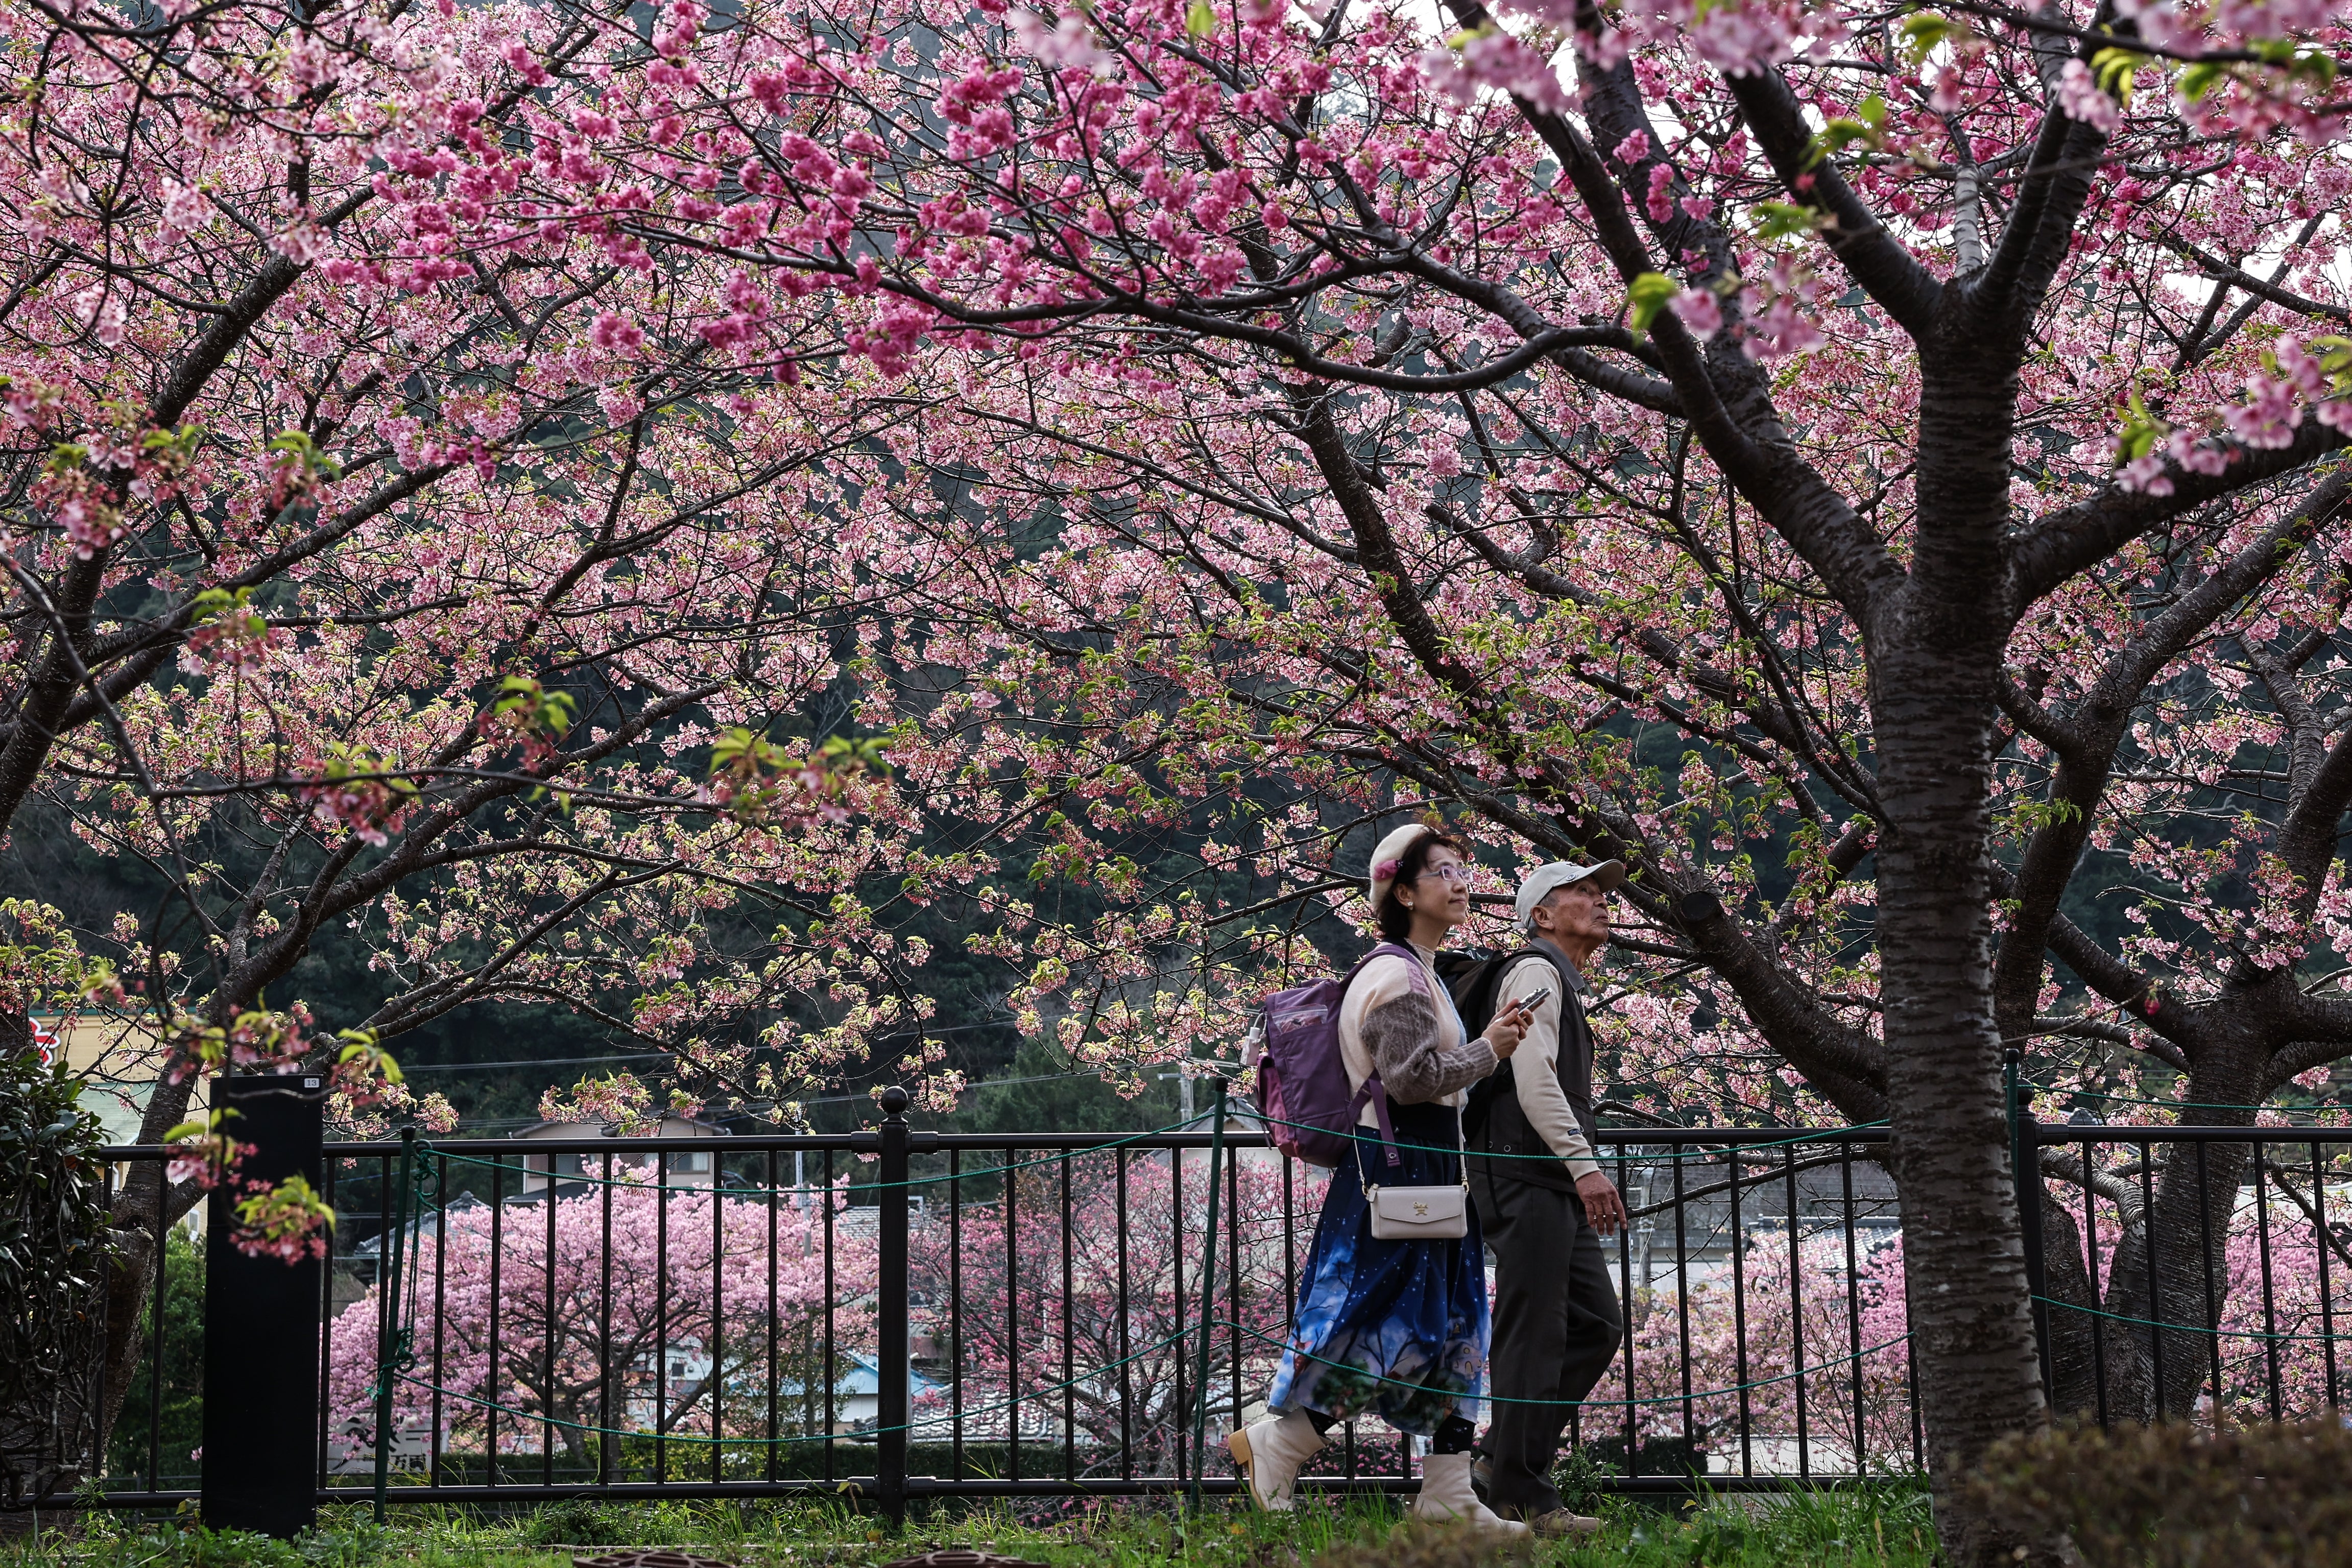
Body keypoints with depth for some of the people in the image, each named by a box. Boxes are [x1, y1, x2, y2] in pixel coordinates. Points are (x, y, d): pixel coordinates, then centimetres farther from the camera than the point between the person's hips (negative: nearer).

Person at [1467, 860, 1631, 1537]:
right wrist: (1585, 1163, -26)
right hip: (1526, 1180, -10)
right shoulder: (1535, 973, -6)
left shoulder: (1565, 987, 26)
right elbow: (1533, 1076, -18)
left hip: (1556, 1186, 10)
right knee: (1534, 1334, -9)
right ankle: (1519, 1496, -6)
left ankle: (1504, 1455, 13)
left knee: (1597, 1323, 8)